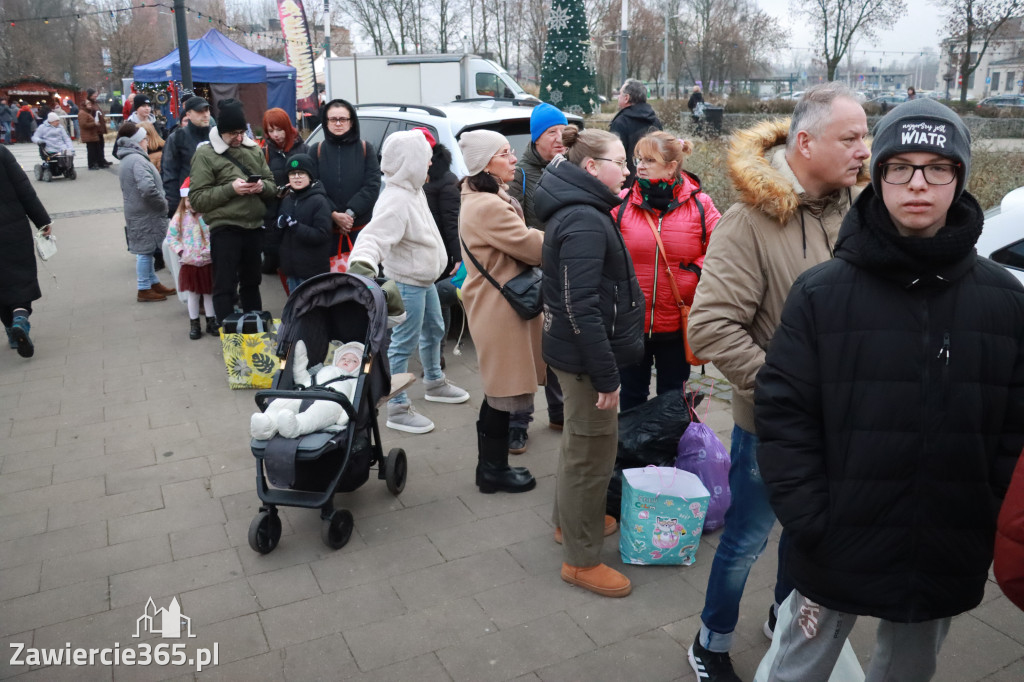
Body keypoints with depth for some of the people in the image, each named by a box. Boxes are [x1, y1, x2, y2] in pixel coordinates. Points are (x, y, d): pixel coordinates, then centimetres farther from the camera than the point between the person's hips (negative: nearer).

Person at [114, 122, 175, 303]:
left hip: (137, 212, 10)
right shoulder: (137, 160, -19)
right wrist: (163, 204, -16)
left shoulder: (126, 159, 15)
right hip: (145, 213, -10)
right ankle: (145, 290, 7)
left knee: (145, 250, 17)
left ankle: (153, 283, 28)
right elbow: (148, 188, -31)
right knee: (145, 250, -1)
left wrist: (160, 203, 13)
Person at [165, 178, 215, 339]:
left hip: (208, 261, -1)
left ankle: (211, 322, 26)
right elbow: (171, 236, 3)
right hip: (189, 263, 1)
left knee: (209, 293, 12)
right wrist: (180, 250, -7)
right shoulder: (179, 217, -2)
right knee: (193, 294, 9)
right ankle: (194, 324, 20)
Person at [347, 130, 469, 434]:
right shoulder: (396, 200, -26)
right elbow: (375, 235, -39)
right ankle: (397, 409, 6)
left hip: (424, 278, 11)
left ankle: (434, 382, 46)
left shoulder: (413, 190, 5)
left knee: (433, 330, 25)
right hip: (407, 283, -11)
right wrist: (362, 260, -56)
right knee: (404, 343, -3)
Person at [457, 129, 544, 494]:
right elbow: (533, 246, -18)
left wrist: (541, 237, -2)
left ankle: (492, 466, 27)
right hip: (499, 309, -11)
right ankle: (493, 471, 15)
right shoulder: (487, 206, -21)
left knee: (499, 391, 16)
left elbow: (518, 243, 15)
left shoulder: (482, 199, 15)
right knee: (502, 393, 1)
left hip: (496, 305, 11)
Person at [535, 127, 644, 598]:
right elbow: (580, 306, -27)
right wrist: (606, 375, -24)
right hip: (587, 355, -11)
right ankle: (581, 560, 17)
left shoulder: (578, 211, 11)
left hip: (573, 351, 11)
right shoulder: (584, 223, -22)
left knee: (580, 442, 25)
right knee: (592, 453, 2)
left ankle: (570, 520, 45)